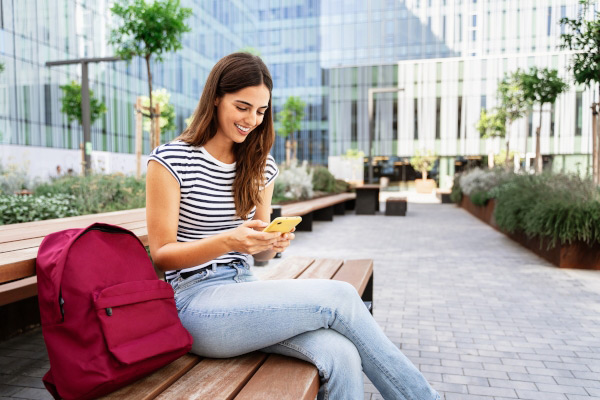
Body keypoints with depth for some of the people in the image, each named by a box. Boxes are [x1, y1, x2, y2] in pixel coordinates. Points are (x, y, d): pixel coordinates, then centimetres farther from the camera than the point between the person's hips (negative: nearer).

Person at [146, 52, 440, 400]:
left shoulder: (262, 167, 12)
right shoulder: (170, 161, -5)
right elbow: (162, 255, -7)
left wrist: (273, 244, -9)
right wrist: (228, 241, -24)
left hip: (245, 288, 5)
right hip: (196, 302, -5)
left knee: (340, 354, -26)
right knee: (339, 296, -22)